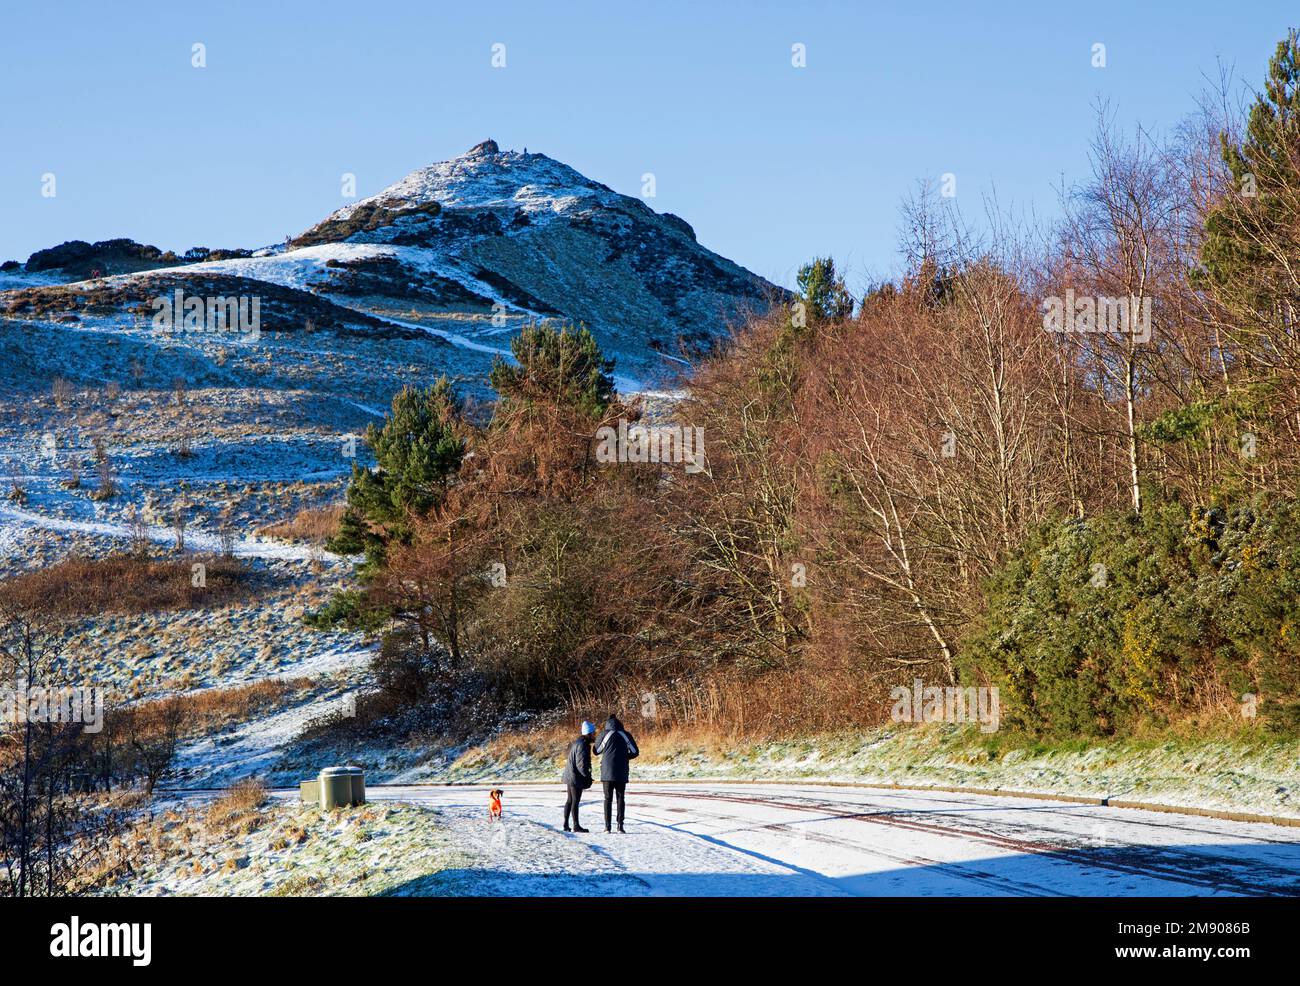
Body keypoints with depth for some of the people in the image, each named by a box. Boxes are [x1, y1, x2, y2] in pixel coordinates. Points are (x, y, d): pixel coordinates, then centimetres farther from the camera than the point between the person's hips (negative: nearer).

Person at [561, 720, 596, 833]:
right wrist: (587, 777, -13)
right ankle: (576, 826, -1)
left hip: (570, 776, 10)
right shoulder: (582, 745, -19)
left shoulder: (577, 742, 12)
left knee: (570, 800, 15)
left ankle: (566, 825, 19)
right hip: (576, 777, -10)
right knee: (575, 801, -5)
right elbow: (581, 764, -22)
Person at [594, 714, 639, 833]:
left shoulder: (605, 735, -2)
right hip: (621, 773, 1)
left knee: (608, 798, 5)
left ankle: (607, 826, -1)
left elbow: (597, 751, 7)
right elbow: (635, 752, 2)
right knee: (620, 798, 7)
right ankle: (620, 825, -2)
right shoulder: (625, 735, 2)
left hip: (607, 772, -1)